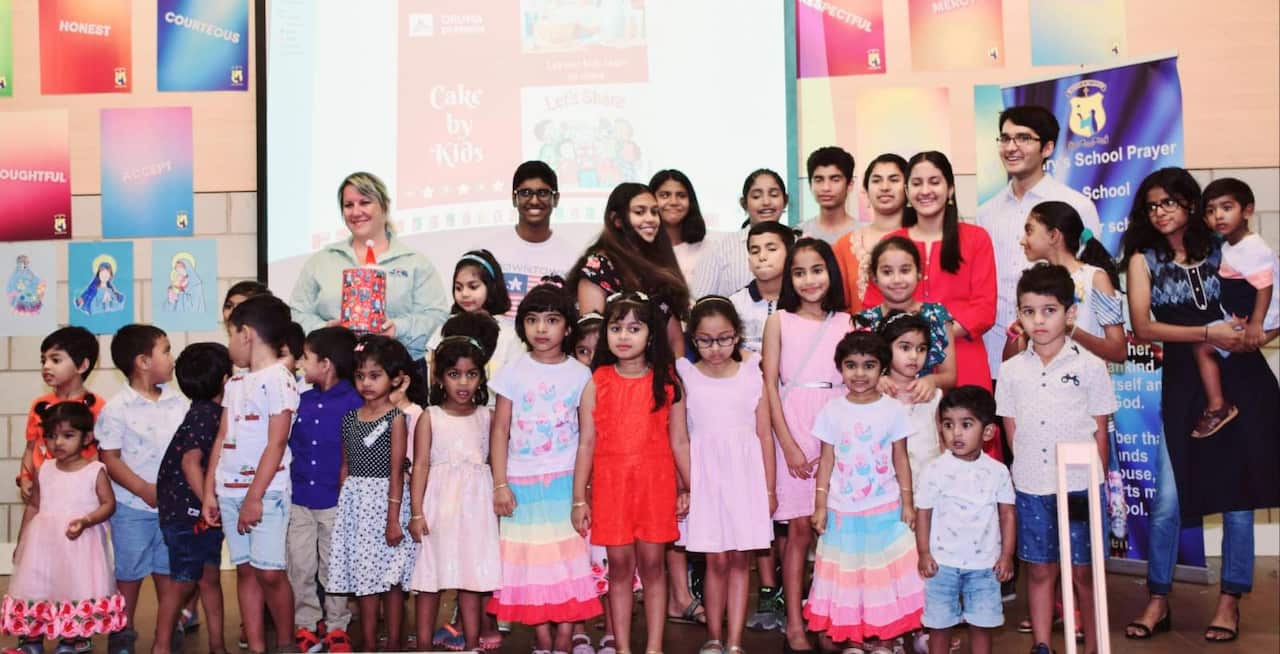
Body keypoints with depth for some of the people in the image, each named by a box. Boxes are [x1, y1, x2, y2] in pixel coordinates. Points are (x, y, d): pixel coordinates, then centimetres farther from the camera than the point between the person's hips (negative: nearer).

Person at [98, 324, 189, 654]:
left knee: (168, 570, 11)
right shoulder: (117, 408, -11)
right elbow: (109, 458, -11)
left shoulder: (179, 402, 2)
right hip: (132, 507, -3)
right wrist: (143, 489, -19)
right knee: (129, 573, 9)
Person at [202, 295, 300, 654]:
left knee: (269, 572, -6)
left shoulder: (278, 379, -10)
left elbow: (276, 443, -14)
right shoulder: (234, 384, 14)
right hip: (230, 490, 7)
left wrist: (254, 497, -16)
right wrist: (209, 491, 11)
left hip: (265, 491, -7)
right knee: (245, 570, 8)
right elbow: (222, 439, 15)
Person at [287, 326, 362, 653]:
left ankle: (336, 626, 20)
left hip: (335, 500, -4)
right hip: (299, 499, 4)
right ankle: (305, 623, 22)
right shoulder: (301, 400, 5)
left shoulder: (353, 403, -10)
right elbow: (287, 445, 13)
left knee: (333, 567, 8)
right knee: (300, 567, 9)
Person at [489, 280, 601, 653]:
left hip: (566, 481, 0)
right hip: (523, 482, 0)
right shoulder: (514, 373, 0)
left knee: (569, 561, -1)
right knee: (531, 565, 4)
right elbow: (499, 431, 1)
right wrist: (500, 485, -5)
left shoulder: (579, 374, 1)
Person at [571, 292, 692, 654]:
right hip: (610, 485, 0)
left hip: (656, 484, 0)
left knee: (652, 564, 6)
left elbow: (679, 442, 4)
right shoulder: (596, 384, 0)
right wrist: (579, 499, -1)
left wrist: (689, 489, 3)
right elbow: (586, 444, 0)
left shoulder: (668, 383, 0)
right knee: (620, 565, 7)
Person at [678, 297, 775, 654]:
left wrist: (770, 489, 4)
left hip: (746, 475, 1)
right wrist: (684, 486, -5)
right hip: (707, 475, -1)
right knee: (716, 560, 2)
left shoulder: (752, 376, 2)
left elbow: (765, 435, 4)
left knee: (740, 559, 4)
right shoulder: (686, 377, 0)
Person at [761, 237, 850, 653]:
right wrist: (788, 444, -8)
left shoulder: (845, 322, 8)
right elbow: (770, 385, -1)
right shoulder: (780, 321, 3)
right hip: (794, 429, -2)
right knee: (799, 527, -1)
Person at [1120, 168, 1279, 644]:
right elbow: (1142, 327, -7)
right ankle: (1158, 602, 9)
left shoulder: (1222, 251, 6)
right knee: (1167, 499, -4)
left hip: (1241, 379, 1)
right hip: (1183, 383, -1)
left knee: (1238, 492, 4)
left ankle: (1230, 601, 16)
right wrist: (1208, 332, -15)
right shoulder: (1143, 259, 4)